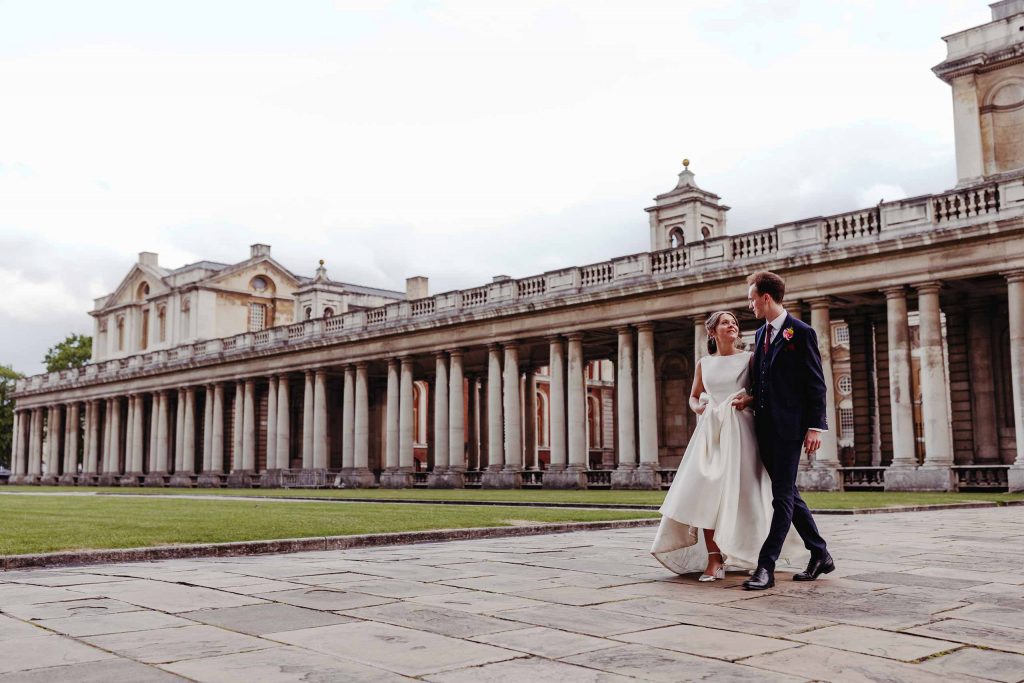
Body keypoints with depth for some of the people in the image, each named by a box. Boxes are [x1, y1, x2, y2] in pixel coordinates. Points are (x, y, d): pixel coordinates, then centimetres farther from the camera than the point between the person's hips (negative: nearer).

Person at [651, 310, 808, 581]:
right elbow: (693, 397, 24)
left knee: (737, 492, -6)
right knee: (704, 492, -9)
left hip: (739, 429, -2)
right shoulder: (704, 364, 14)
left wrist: (749, 399, -12)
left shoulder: (748, 358, 6)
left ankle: (741, 554, 11)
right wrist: (699, 408, 3)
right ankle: (713, 559, -8)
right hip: (710, 430, 2)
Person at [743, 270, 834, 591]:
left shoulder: (801, 332, -6)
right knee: (787, 494, 12)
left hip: (789, 428, -8)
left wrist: (815, 426, -14)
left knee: (783, 496, -5)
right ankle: (820, 555, 24)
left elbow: (816, 383, -9)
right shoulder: (760, 334, 16)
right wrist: (748, 399, 7)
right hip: (765, 427, 8)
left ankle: (766, 567, -5)